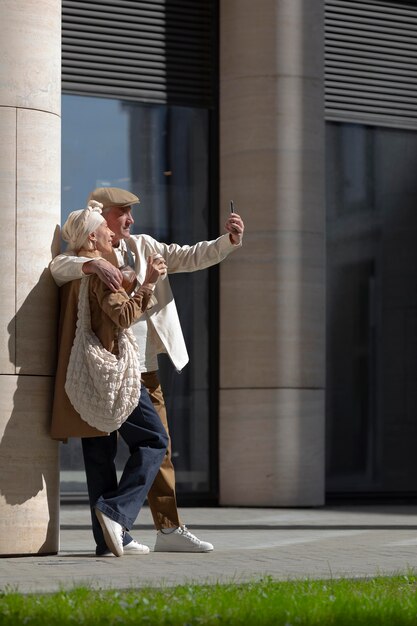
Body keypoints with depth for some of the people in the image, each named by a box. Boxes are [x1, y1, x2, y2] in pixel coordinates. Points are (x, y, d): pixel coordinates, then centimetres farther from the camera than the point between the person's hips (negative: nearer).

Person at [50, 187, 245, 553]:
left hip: (145, 368, 6)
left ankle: (170, 529, 10)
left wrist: (229, 240, -6)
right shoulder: (87, 255, -5)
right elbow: (58, 267, -24)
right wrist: (93, 265, -40)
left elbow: (191, 258, 9)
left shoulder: (144, 248, 11)